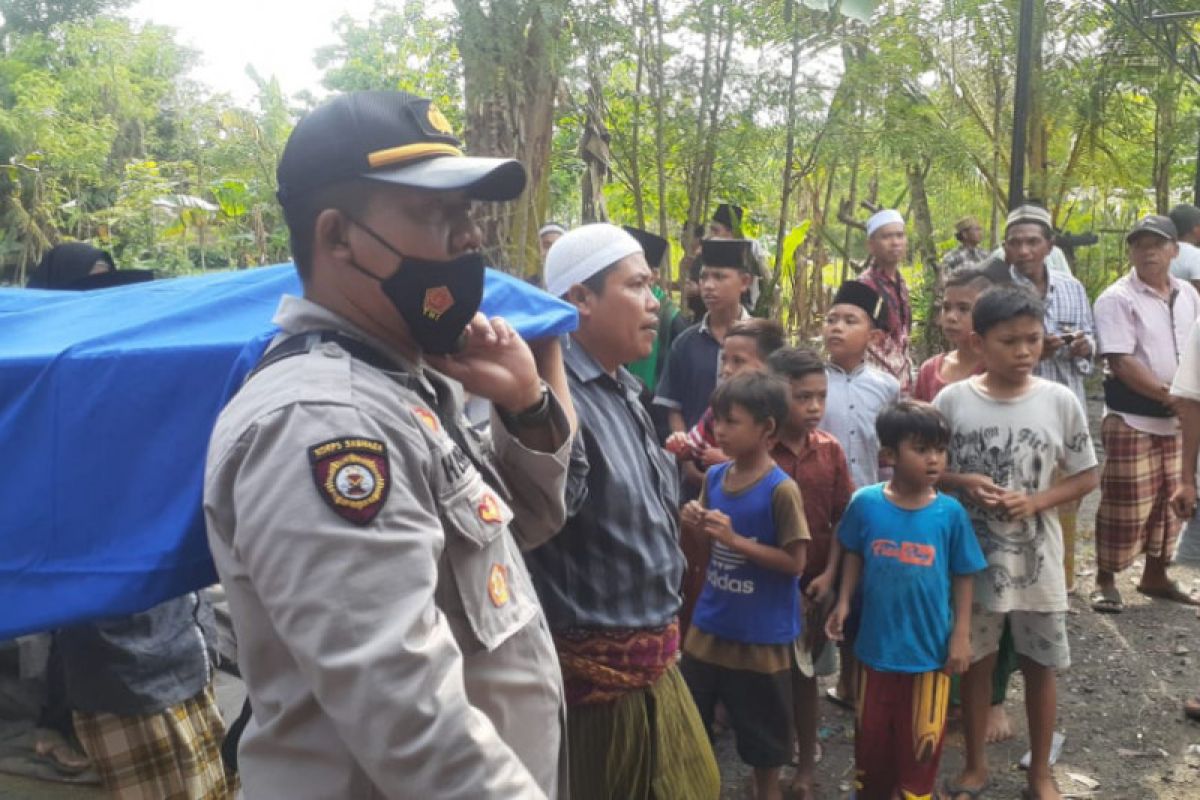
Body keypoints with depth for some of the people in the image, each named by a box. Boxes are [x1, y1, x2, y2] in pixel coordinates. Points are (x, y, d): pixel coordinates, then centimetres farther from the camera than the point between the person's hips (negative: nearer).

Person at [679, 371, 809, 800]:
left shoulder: (781, 489, -18)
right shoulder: (714, 476, 0)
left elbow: (795, 562, -18)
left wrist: (736, 539, -25)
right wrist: (698, 523, -9)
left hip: (761, 633, -5)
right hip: (708, 625, 6)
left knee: (763, 733, 14)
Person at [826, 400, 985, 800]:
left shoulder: (950, 512, -12)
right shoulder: (865, 504, -11)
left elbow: (964, 576, -2)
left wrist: (961, 635, -4)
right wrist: (843, 602, -4)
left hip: (930, 647, -1)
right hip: (877, 644, 1)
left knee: (921, 741, 15)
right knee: (871, 737, 19)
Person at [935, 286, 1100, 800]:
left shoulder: (1060, 401, -7)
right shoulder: (951, 400, -8)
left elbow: (1087, 477, 1)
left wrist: (1036, 501, -15)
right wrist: (961, 482, -18)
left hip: (1037, 560, 0)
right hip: (972, 558, 0)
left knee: (1039, 665, 14)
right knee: (975, 663, 14)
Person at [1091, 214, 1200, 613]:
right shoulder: (1117, 298, -11)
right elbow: (1121, 362, -17)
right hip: (1132, 418, -6)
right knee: (1125, 504, -2)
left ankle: (1155, 575, 28)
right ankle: (1105, 580, 11)